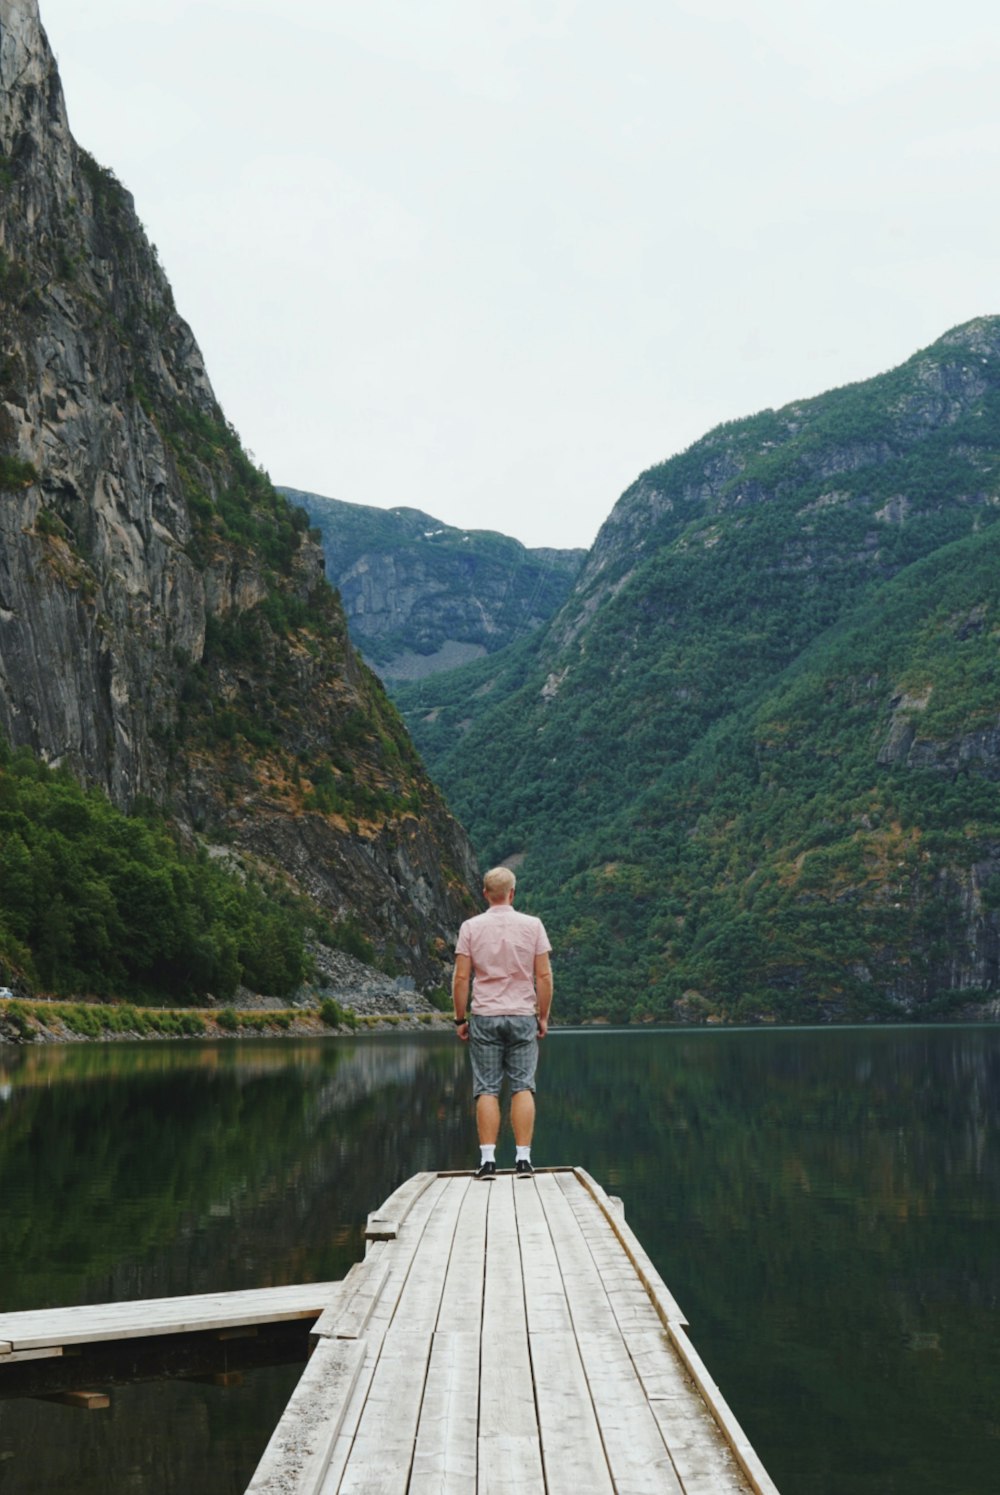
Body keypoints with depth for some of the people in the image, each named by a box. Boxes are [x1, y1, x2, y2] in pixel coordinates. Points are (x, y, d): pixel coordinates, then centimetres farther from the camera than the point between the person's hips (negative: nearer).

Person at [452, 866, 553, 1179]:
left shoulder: (471, 927, -2)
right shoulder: (532, 925, -1)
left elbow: (460, 977, -3)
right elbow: (544, 976, -2)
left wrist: (460, 1019, 5)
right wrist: (544, 1016, 7)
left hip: (484, 1017, 0)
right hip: (523, 1016, 0)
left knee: (487, 1090, 2)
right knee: (522, 1087, 3)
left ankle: (488, 1159, -3)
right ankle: (523, 1158, -1)